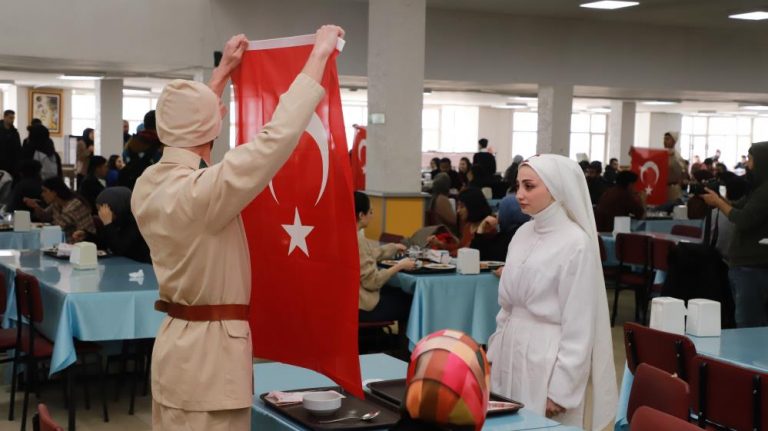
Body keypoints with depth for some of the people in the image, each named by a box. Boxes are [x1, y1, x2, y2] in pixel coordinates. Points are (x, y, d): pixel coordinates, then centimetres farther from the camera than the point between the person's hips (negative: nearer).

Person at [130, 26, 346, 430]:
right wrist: (319, 53, -18)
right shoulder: (199, 191, -23)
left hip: (178, 340, 9)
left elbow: (187, 120, 20)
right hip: (209, 350, -9)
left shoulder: (148, 185, 1)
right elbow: (278, 137, -27)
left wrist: (222, 71, 29)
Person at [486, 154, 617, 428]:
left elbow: (578, 326, -15)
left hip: (547, 359, -7)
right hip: (511, 351, 7)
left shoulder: (576, 243, -15)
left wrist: (561, 390, -16)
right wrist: (493, 355, 14)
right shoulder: (523, 234, 7)